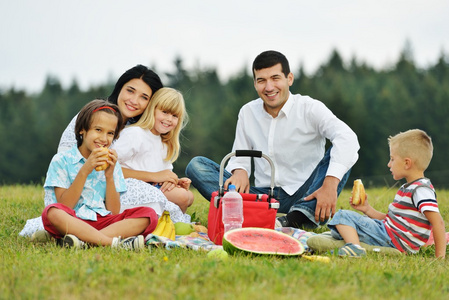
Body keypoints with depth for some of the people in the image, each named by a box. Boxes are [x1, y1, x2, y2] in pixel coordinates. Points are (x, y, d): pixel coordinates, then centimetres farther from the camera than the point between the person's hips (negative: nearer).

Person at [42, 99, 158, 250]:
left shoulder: (112, 164, 15)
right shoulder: (61, 161, 4)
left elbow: (114, 213, 7)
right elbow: (64, 206, -6)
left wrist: (109, 176, -4)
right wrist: (84, 171, -12)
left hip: (104, 222, 4)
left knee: (149, 215, -19)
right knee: (52, 212, -35)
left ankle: (84, 240, -33)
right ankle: (114, 242, -36)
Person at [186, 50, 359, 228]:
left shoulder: (309, 109, -6)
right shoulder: (247, 113, 9)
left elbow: (347, 138, -23)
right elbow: (239, 157, 14)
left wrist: (330, 184, -38)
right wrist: (240, 171, -14)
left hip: (304, 197, -3)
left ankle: (298, 218, -43)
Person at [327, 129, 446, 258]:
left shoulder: (421, 190, -17)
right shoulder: (408, 188, 16)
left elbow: (438, 223, -25)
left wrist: (440, 256, -27)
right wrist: (368, 209, 14)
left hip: (392, 241, -11)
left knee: (343, 216, -16)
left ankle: (354, 246, -32)